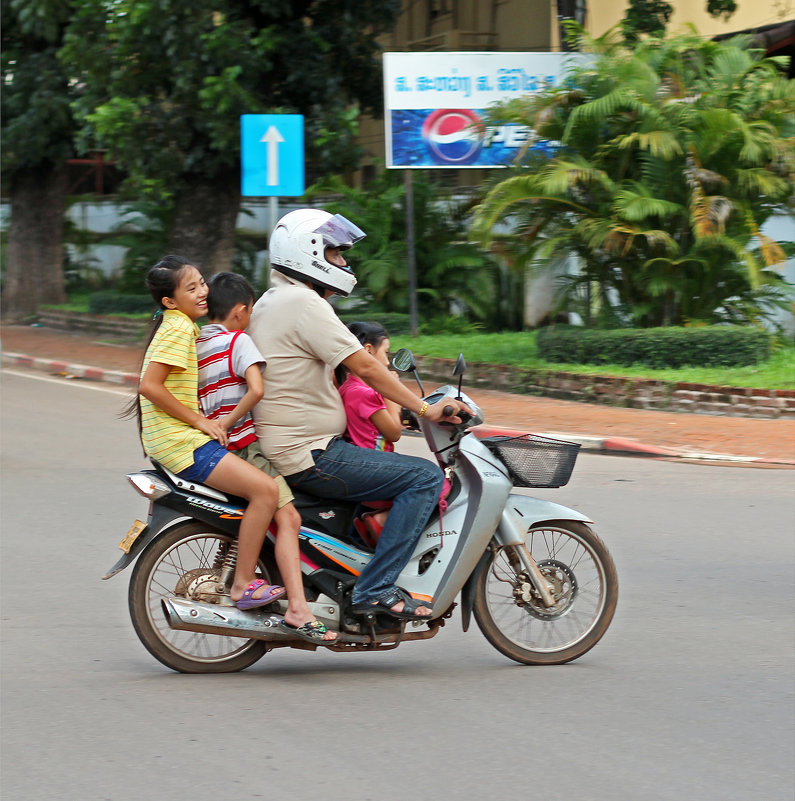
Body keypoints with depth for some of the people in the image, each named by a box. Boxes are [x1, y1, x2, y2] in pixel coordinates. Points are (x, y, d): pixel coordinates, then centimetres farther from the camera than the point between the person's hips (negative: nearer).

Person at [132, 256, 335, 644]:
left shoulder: (180, 326, 18)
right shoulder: (178, 328, -14)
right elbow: (149, 385, -23)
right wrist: (199, 421, -17)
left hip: (187, 437, 11)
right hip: (177, 442, -11)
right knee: (265, 488, -21)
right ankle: (243, 586, -14)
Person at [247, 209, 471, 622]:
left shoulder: (269, 302, 18)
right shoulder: (303, 303, -15)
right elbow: (364, 366, -19)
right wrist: (426, 409, -14)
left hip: (282, 446, 11)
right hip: (310, 456, -11)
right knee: (425, 476, -14)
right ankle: (375, 590, -19)